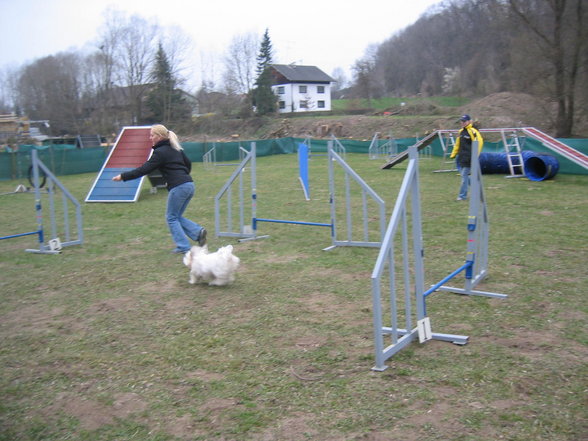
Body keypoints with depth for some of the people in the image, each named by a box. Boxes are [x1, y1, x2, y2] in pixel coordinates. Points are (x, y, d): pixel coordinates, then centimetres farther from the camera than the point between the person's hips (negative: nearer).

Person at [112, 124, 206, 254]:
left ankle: (183, 247, 4)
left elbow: (144, 169, -9)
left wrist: (123, 176, -4)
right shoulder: (176, 148, 17)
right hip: (189, 184, 8)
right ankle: (198, 231, 0)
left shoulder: (160, 152, -8)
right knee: (177, 216, 18)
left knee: (171, 217, 6)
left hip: (178, 187, -8)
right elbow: (188, 164, 25)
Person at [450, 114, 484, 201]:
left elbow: (479, 142, -16)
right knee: (463, 175, 10)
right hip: (461, 157, 8)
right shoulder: (461, 131, 15)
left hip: (468, 158, -8)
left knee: (464, 175, -6)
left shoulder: (473, 131, -11)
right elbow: (457, 144, 23)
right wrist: (453, 154, 18)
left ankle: (462, 195, 0)